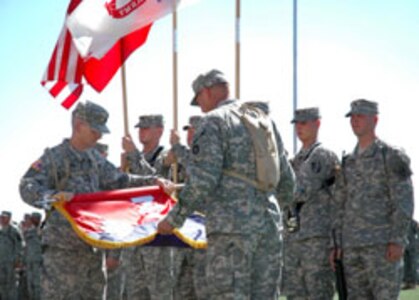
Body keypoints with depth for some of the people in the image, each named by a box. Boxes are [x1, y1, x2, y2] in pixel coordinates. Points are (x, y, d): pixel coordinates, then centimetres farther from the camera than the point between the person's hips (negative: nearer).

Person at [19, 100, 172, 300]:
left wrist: (151, 182, 12)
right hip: (62, 246, -7)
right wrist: (52, 197, -39)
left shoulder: (96, 159, 15)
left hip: (91, 245, 8)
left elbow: (118, 181, 25)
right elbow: (27, 187, -19)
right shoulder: (55, 157, -7)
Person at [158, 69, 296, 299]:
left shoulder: (214, 121, -3)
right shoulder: (265, 120, 19)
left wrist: (174, 219, -4)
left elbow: (202, 181, -13)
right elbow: (287, 182, 21)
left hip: (231, 229, -7)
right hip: (269, 227, 7)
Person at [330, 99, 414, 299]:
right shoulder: (348, 162, 17)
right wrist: (336, 244, 9)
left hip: (383, 244, -6)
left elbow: (404, 202, -9)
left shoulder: (392, 157, -3)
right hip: (352, 246, 6)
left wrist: (397, 241, -18)